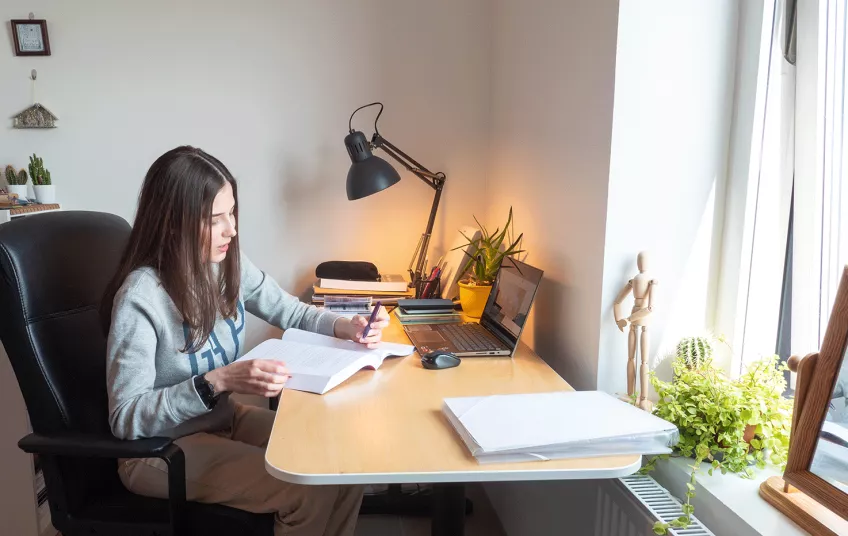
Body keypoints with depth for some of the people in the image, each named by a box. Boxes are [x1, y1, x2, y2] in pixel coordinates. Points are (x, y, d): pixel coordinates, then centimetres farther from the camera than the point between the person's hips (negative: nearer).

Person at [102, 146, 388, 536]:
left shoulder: (228, 264, -5)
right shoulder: (141, 297, -25)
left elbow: (293, 313, 7)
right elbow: (126, 417, -23)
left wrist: (345, 327, -12)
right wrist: (218, 382, -35)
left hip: (225, 418, 7)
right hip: (161, 449, -6)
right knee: (311, 490, -20)